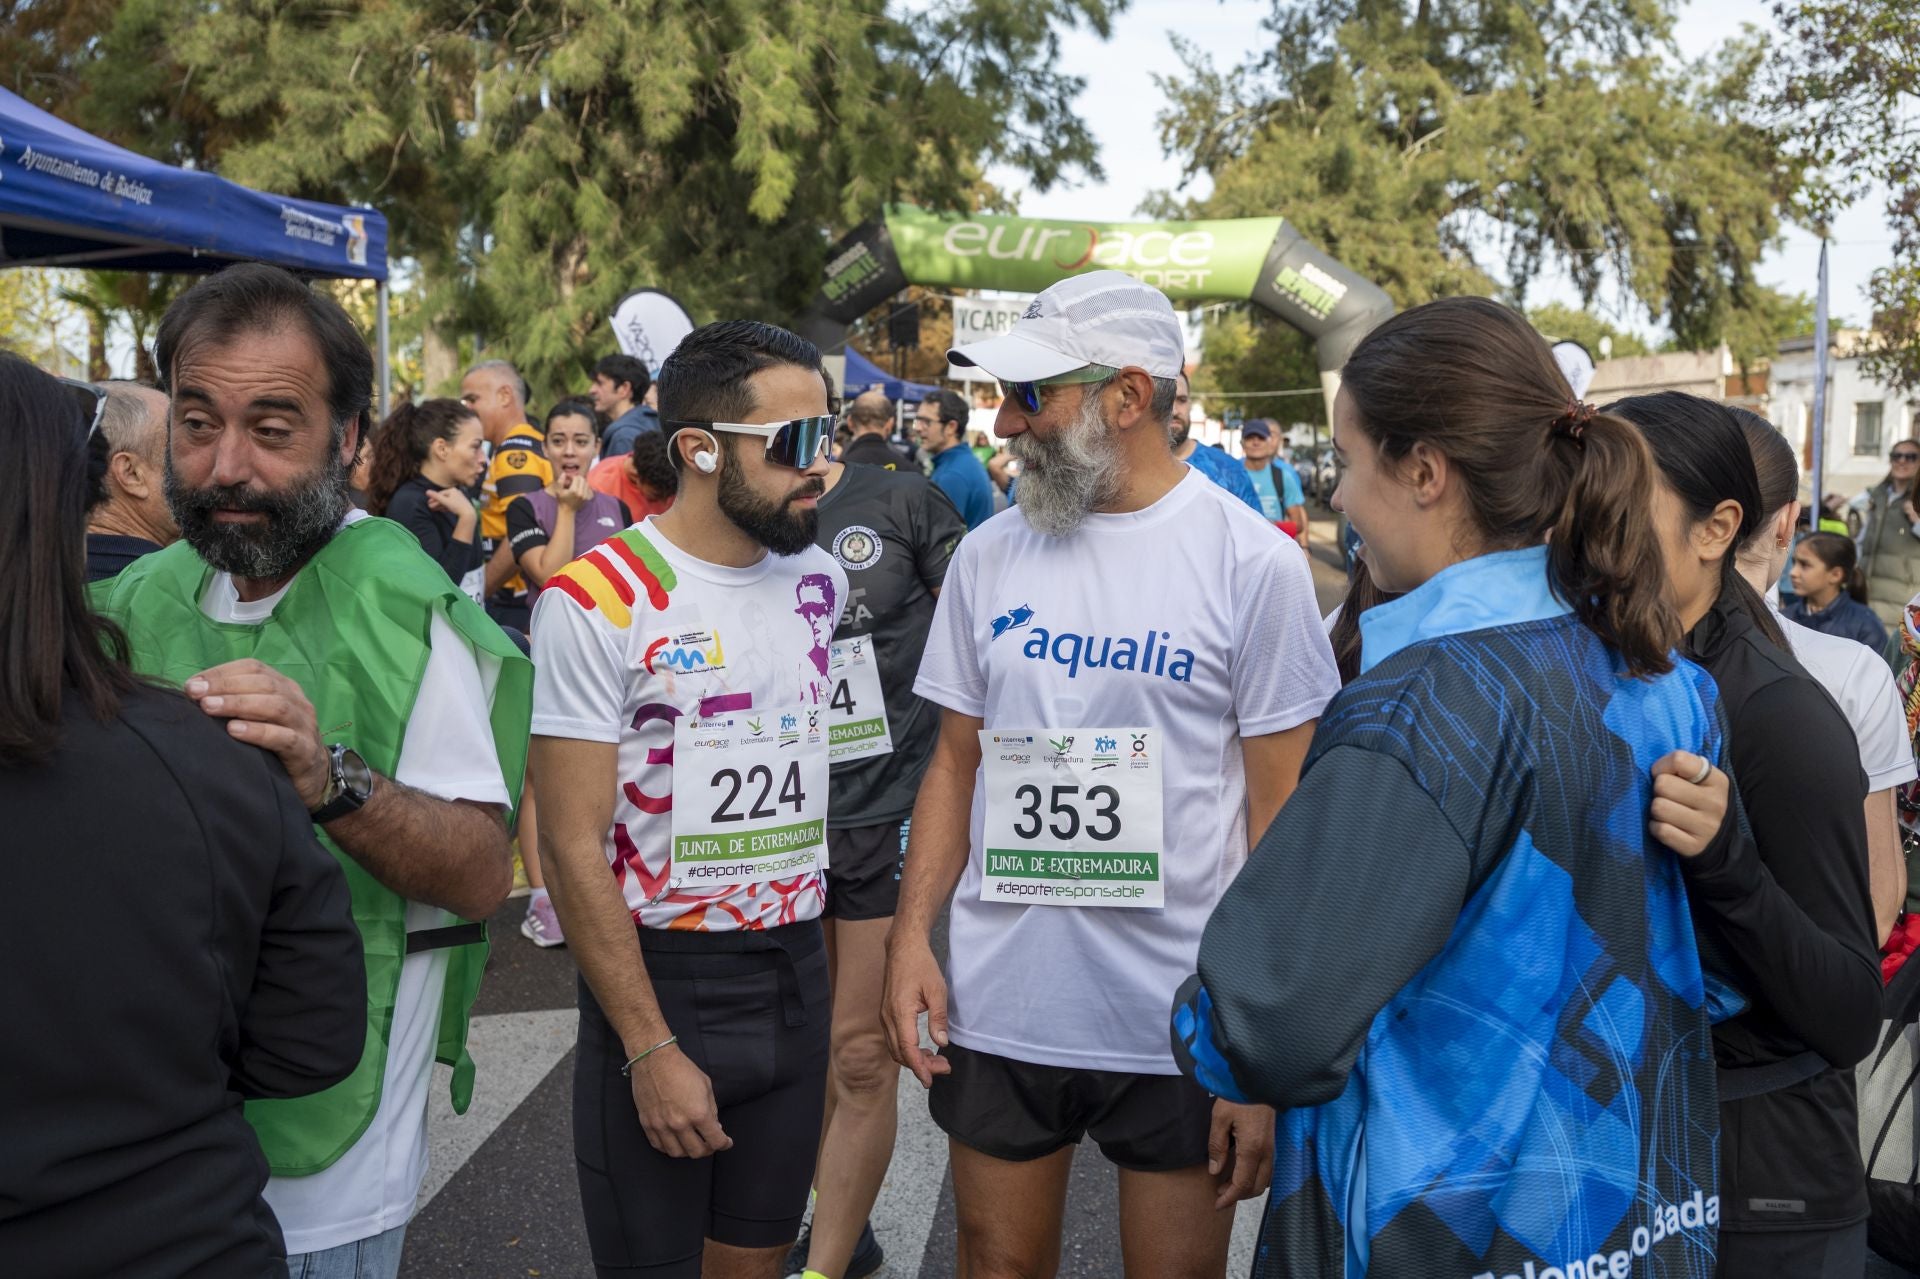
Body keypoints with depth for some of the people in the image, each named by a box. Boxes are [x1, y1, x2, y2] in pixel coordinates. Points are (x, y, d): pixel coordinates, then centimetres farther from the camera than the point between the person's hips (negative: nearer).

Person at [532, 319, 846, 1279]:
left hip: (796, 977, 5)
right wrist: (651, 1048, -16)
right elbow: (573, 849, -15)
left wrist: (805, 966, 14)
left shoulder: (820, 580, 4)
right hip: (659, 981, -5)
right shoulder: (597, 601, -15)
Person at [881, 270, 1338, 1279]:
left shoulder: (1253, 562, -8)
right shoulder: (988, 557, 4)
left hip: (1182, 1034, -3)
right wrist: (911, 933, -2)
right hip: (995, 1011, 4)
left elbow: (1282, 818, -7)